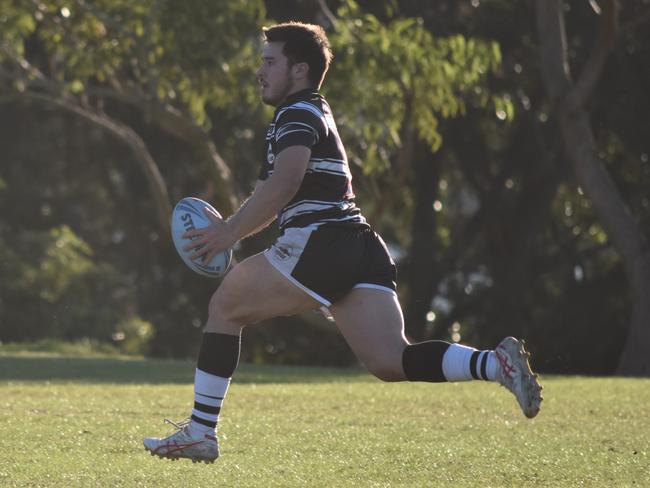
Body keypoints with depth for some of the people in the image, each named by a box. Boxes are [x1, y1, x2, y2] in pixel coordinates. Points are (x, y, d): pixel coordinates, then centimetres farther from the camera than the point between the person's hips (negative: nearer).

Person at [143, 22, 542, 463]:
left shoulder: (299, 113, -2)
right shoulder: (314, 115, 29)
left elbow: (283, 185, -18)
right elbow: (273, 193, 31)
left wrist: (229, 233, -14)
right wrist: (230, 228, 17)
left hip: (320, 243, -9)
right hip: (362, 251, 9)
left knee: (225, 307, 5)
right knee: (391, 363, -4)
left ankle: (200, 433, 5)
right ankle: (496, 364, -21)